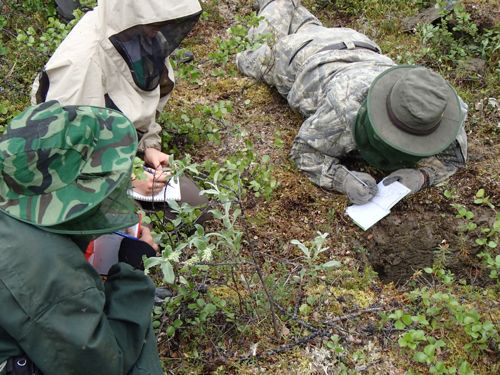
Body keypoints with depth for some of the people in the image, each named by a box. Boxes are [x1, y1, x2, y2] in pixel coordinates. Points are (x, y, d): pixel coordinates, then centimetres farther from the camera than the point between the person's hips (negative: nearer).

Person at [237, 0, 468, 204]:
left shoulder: (423, 116, -39)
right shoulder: (345, 108, -50)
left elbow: (453, 153, -22)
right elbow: (305, 151, -36)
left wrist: (421, 175, -45)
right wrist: (344, 180, -54)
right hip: (301, 57, -2)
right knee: (254, 61, 32)